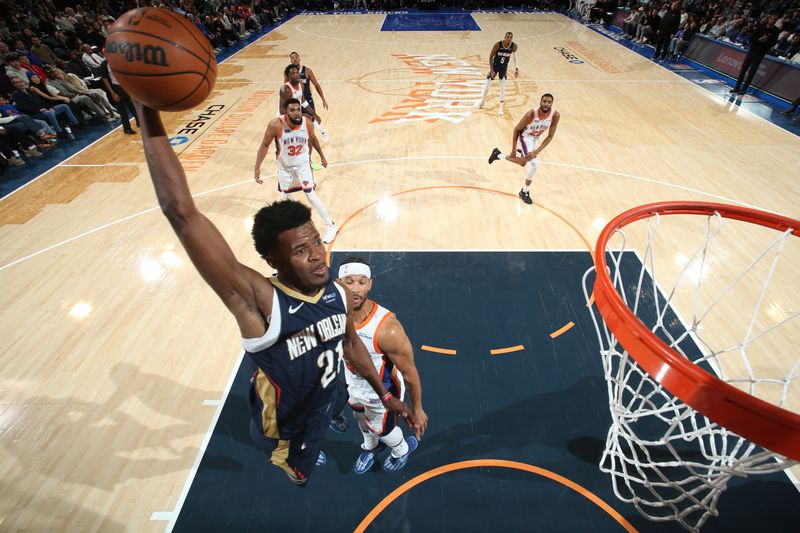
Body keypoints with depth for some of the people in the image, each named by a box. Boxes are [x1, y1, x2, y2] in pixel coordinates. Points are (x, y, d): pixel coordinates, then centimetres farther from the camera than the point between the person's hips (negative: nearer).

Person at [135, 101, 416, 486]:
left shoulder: (338, 294, -20)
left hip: (325, 396, 5)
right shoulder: (257, 300, -38)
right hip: (285, 428, -4)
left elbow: (351, 345, 0)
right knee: (300, 473, 26)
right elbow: (181, 212, -48)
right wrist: (147, 109, -51)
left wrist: (385, 394, 10)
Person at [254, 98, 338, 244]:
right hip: (284, 166, 1)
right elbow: (265, 145, -14)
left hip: (302, 164, -1)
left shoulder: (307, 123, -20)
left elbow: (313, 139, 3)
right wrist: (257, 168, -16)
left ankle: (330, 226, 1)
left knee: (310, 195, -9)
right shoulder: (275, 125, -27)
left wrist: (322, 156, 13)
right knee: (284, 195, 19)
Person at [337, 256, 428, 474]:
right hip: (353, 385, 5)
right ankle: (370, 446, 69)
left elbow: (410, 374, -25)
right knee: (361, 419, 33)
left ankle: (403, 449, 61)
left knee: (381, 429, 24)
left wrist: (417, 409, -12)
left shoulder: (387, 329, -41)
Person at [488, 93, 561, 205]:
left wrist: (537, 151, -31)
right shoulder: (531, 114, -36)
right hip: (525, 137, -6)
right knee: (535, 163, -25)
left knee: (522, 163, 27)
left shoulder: (555, 115, -26)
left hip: (535, 138, 7)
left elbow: (550, 136, -19)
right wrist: (513, 150, -19)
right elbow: (517, 129, -21)